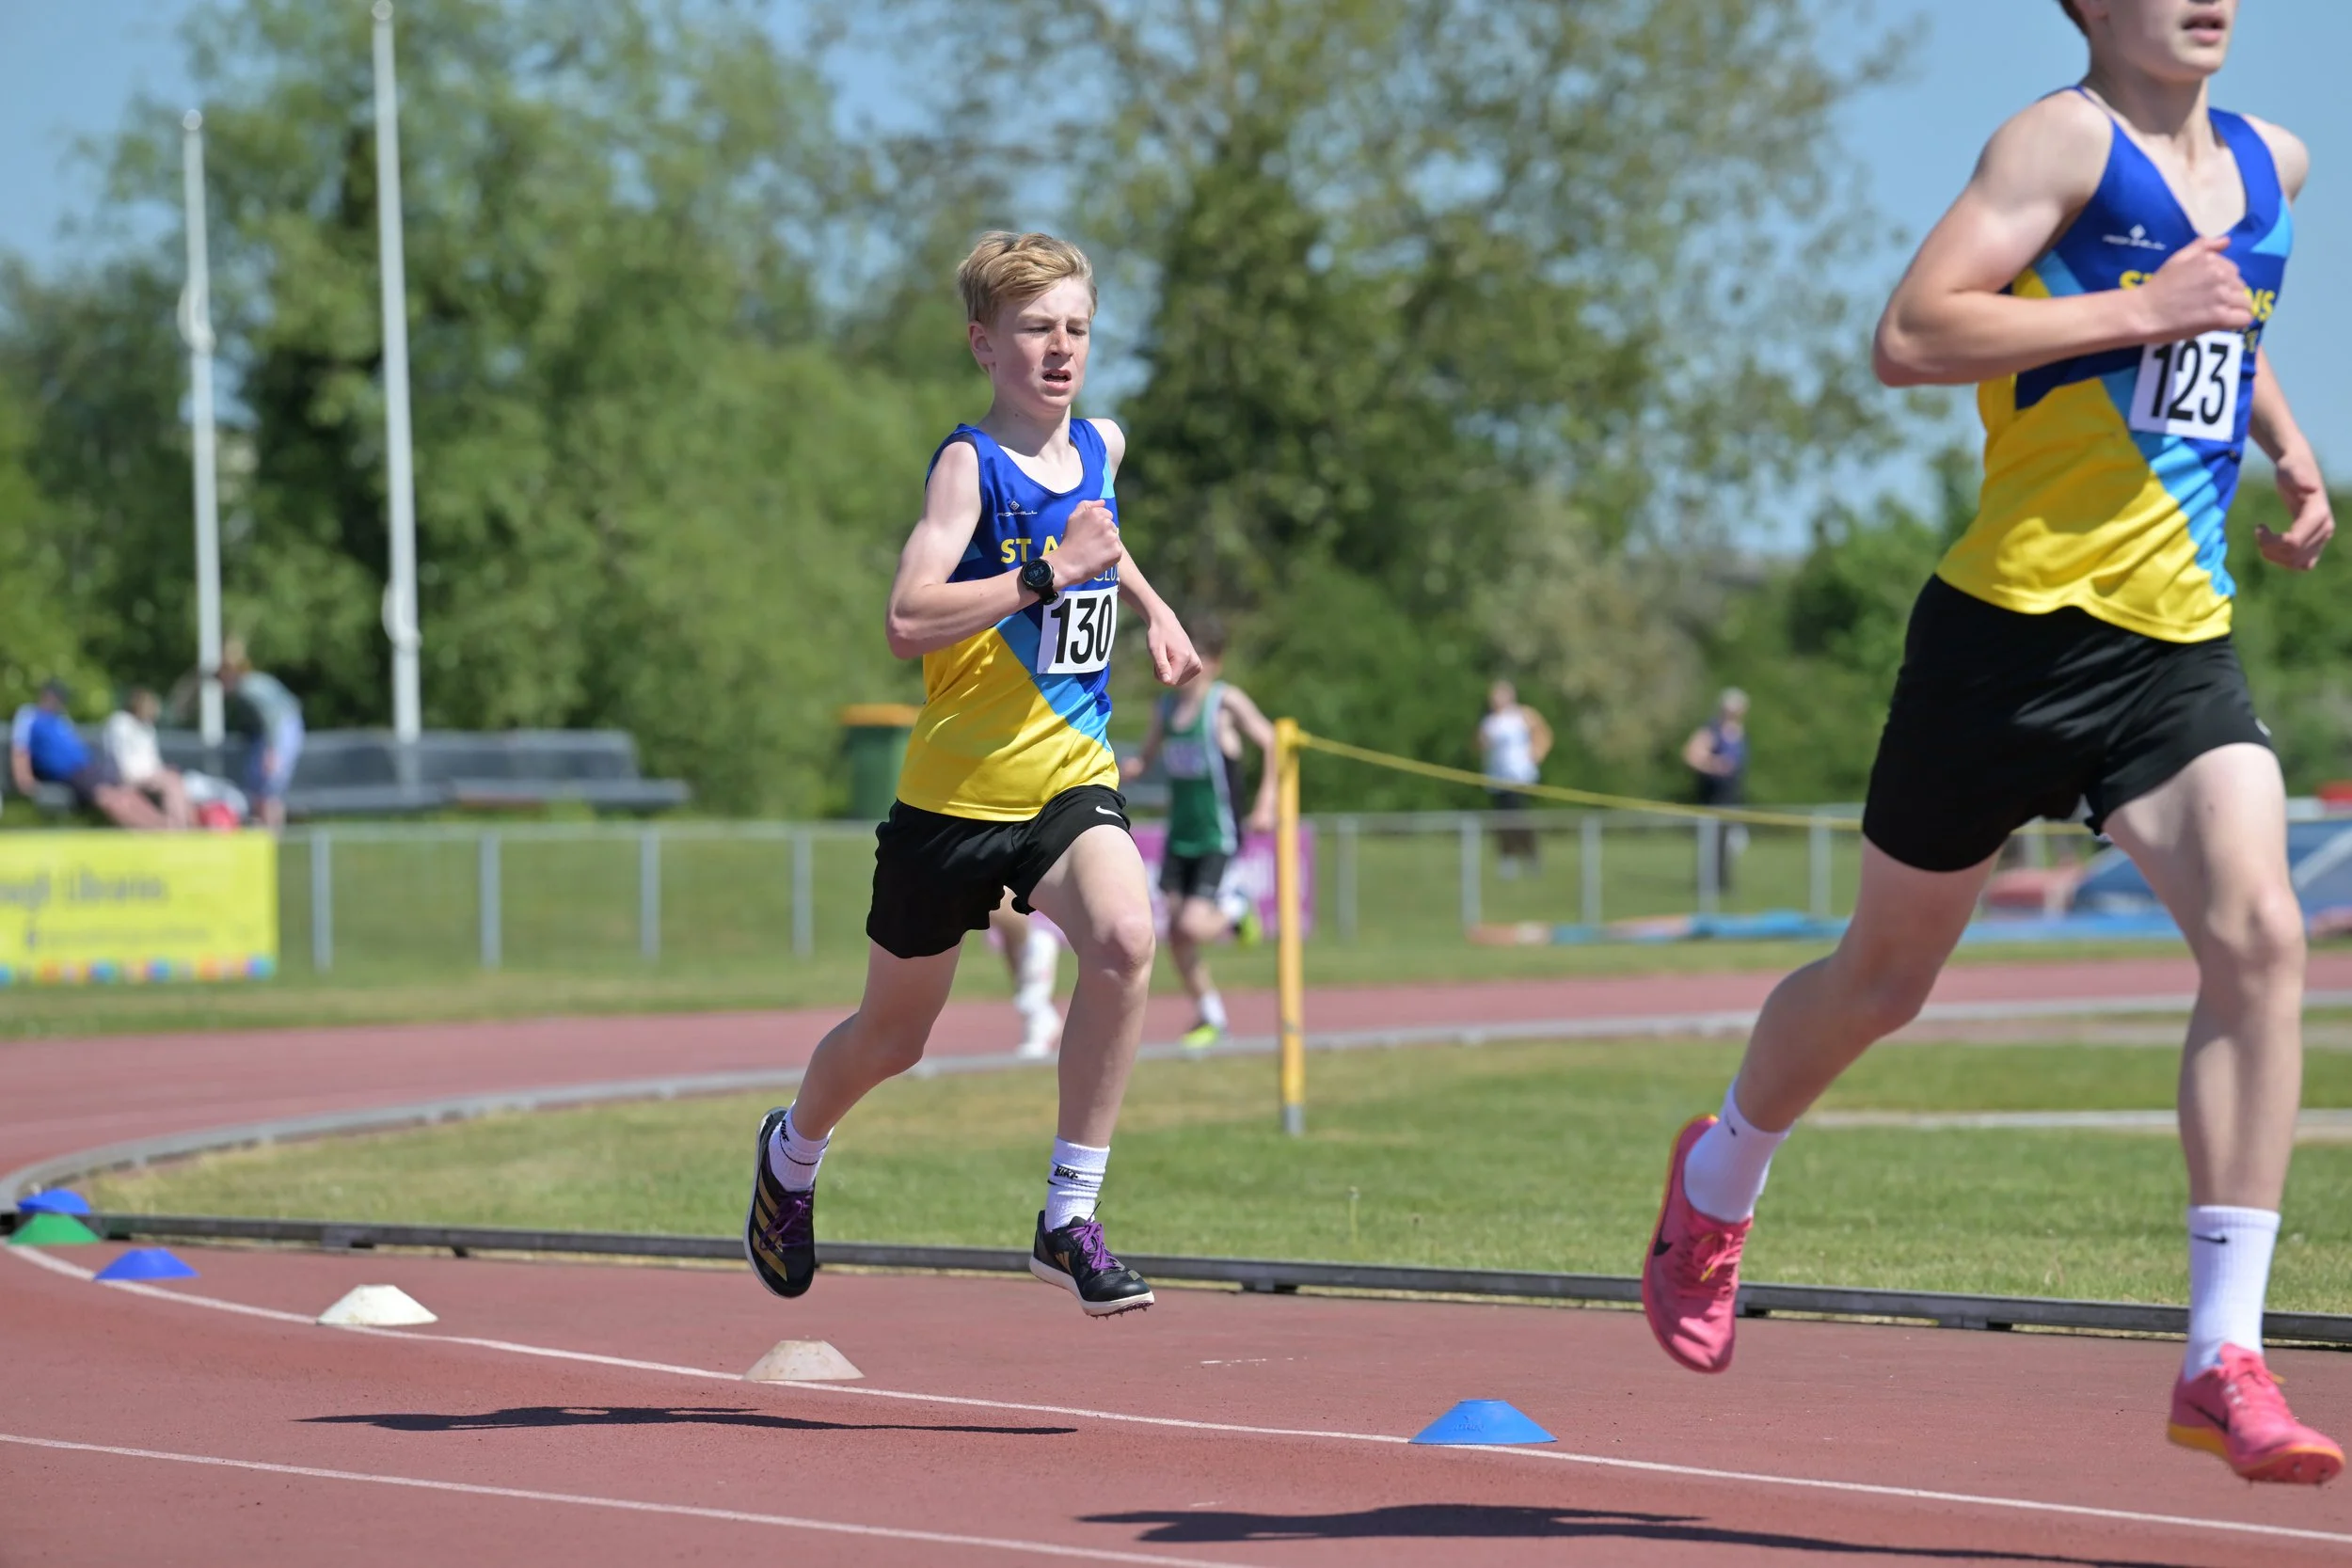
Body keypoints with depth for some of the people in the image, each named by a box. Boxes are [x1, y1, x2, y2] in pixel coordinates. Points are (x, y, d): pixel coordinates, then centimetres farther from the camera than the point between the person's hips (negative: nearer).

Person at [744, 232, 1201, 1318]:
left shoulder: (1101, 446, 7)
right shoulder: (969, 462, -13)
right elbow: (909, 622, -28)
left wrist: (1149, 605, 23)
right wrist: (1049, 573, -30)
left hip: (1070, 778, 4)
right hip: (955, 790, -4)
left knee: (1125, 938, -28)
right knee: (895, 1033, 13)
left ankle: (1069, 1220, -21)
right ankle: (792, 1153, 48)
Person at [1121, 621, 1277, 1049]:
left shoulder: (1226, 702, -10)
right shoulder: (1166, 707, 7)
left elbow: (1270, 743, -7)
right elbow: (1147, 756, 17)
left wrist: (1265, 805, -11)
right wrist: (1129, 767, -6)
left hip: (1217, 839, -6)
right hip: (1180, 837, 6)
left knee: (1192, 927, -18)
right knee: (1176, 936, 4)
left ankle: (1234, 913, 15)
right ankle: (1208, 1016, 20)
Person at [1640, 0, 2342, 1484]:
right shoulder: (2066, 142, -9)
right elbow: (1909, 336, -21)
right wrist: (2138, 312, -23)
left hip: (2178, 640, 5)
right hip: (2017, 623, -5)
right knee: (1887, 974, 11)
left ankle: (2224, 1360, -19)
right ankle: (1718, 1180, 42)